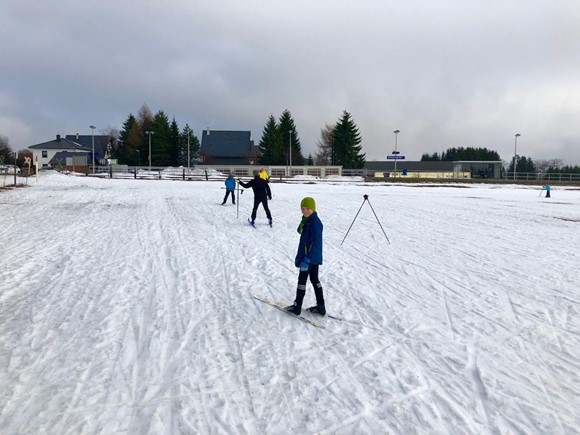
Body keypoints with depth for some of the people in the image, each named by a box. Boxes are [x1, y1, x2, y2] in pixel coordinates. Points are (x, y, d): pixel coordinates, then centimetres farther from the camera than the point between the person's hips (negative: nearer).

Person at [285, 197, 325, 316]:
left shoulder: (315, 222, -20)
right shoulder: (306, 220, 10)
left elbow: (316, 243, -25)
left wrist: (307, 259, -29)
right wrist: (299, 256, 22)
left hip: (311, 257, -10)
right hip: (314, 257, 10)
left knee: (302, 280, 1)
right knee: (315, 280, 14)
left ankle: (297, 306, 12)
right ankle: (320, 307, 22)